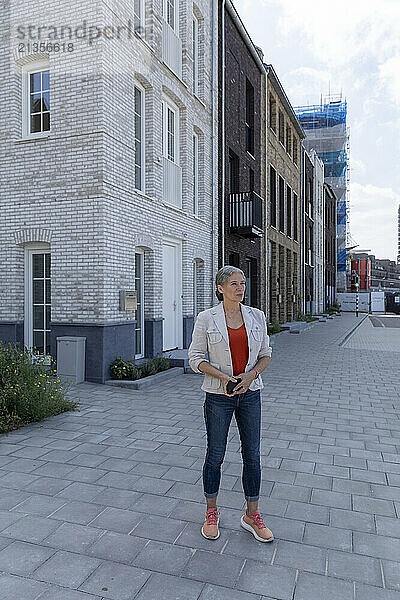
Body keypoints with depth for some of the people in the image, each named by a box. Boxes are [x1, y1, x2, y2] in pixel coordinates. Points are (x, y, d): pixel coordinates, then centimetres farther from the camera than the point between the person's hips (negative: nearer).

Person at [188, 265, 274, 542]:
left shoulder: (256, 316, 2)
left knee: (252, 455, 10)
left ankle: (252, 515, 28)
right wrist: (223, 376, -17)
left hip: (250, 394, 3)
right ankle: (212, 513, 31)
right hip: (219, 395, -3)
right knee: (215, 455, 9)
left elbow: (266, 353, 8)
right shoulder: (206, 319, -7)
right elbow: (196, 357, -4)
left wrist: (251, 374, -10)